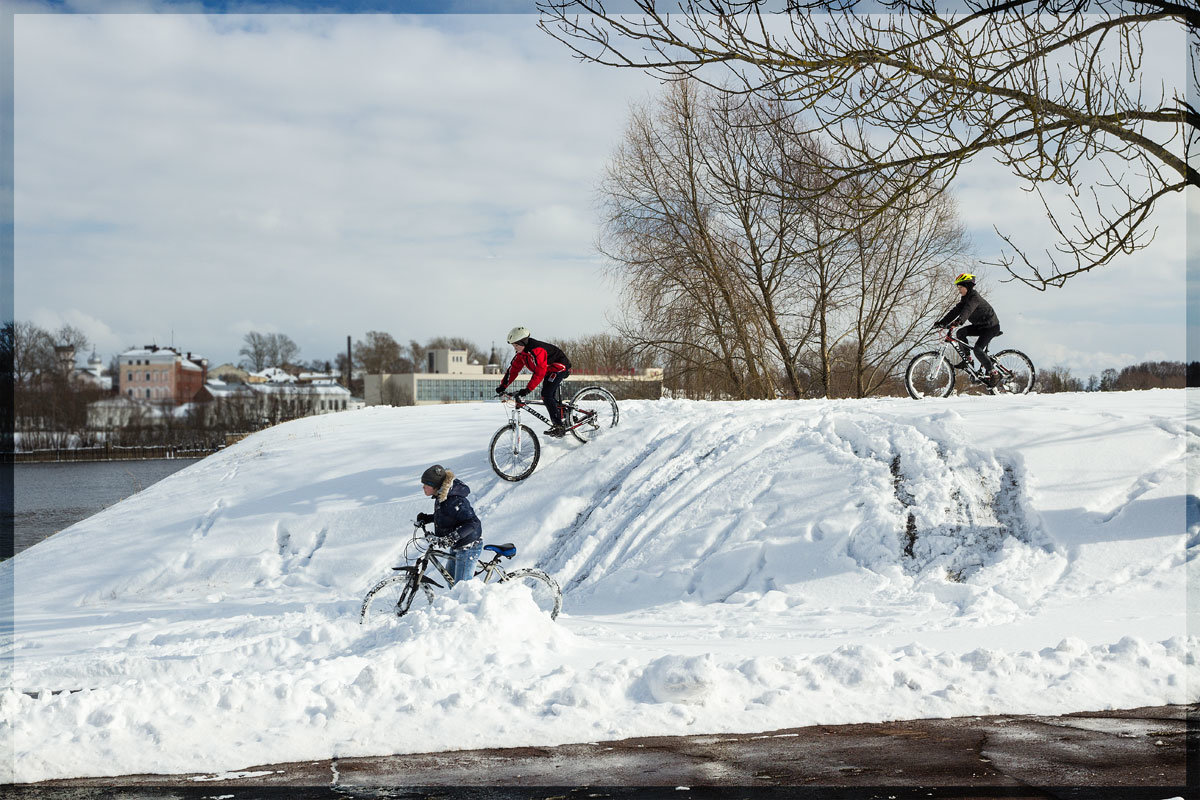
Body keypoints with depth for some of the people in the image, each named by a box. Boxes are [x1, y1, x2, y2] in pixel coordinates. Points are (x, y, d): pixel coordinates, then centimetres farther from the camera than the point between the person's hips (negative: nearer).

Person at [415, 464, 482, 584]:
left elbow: (473, 523, -35)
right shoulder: (441, 497, 1)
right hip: (457, 545, 10)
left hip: (468, 546, -10)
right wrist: (427, 518, 7)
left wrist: (453, 536, -43)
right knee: (450, 578, 24)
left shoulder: (454, 501, -29)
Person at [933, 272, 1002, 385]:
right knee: (960, 333, -9)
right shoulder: (965, 299, 6)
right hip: (980, 325, 9)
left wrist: (958, 321, -58)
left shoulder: (975, 297, -22)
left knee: (978, 349, -23)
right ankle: (966, 358, 0)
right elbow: (955, 311, 0)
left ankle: (992, 372, -13)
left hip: (991, 326, -9)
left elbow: (967, 310, -41)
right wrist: (941, 322, -11)